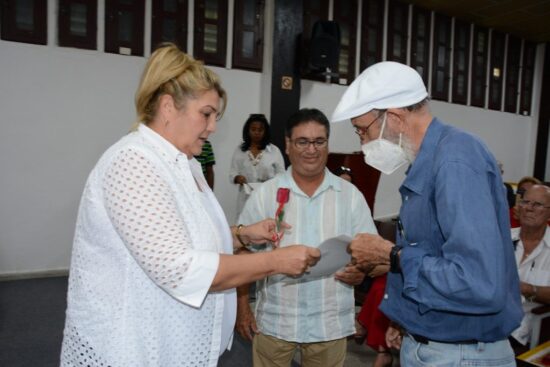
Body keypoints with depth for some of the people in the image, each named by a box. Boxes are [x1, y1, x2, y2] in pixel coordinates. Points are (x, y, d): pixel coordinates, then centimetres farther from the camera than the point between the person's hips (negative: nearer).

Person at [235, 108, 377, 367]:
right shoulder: (264, 194, -3)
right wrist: (242, 309, -2)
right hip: (274, 321, 0)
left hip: (330, 322, 1)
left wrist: (361, 269, -16)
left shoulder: (351, 195, 0)